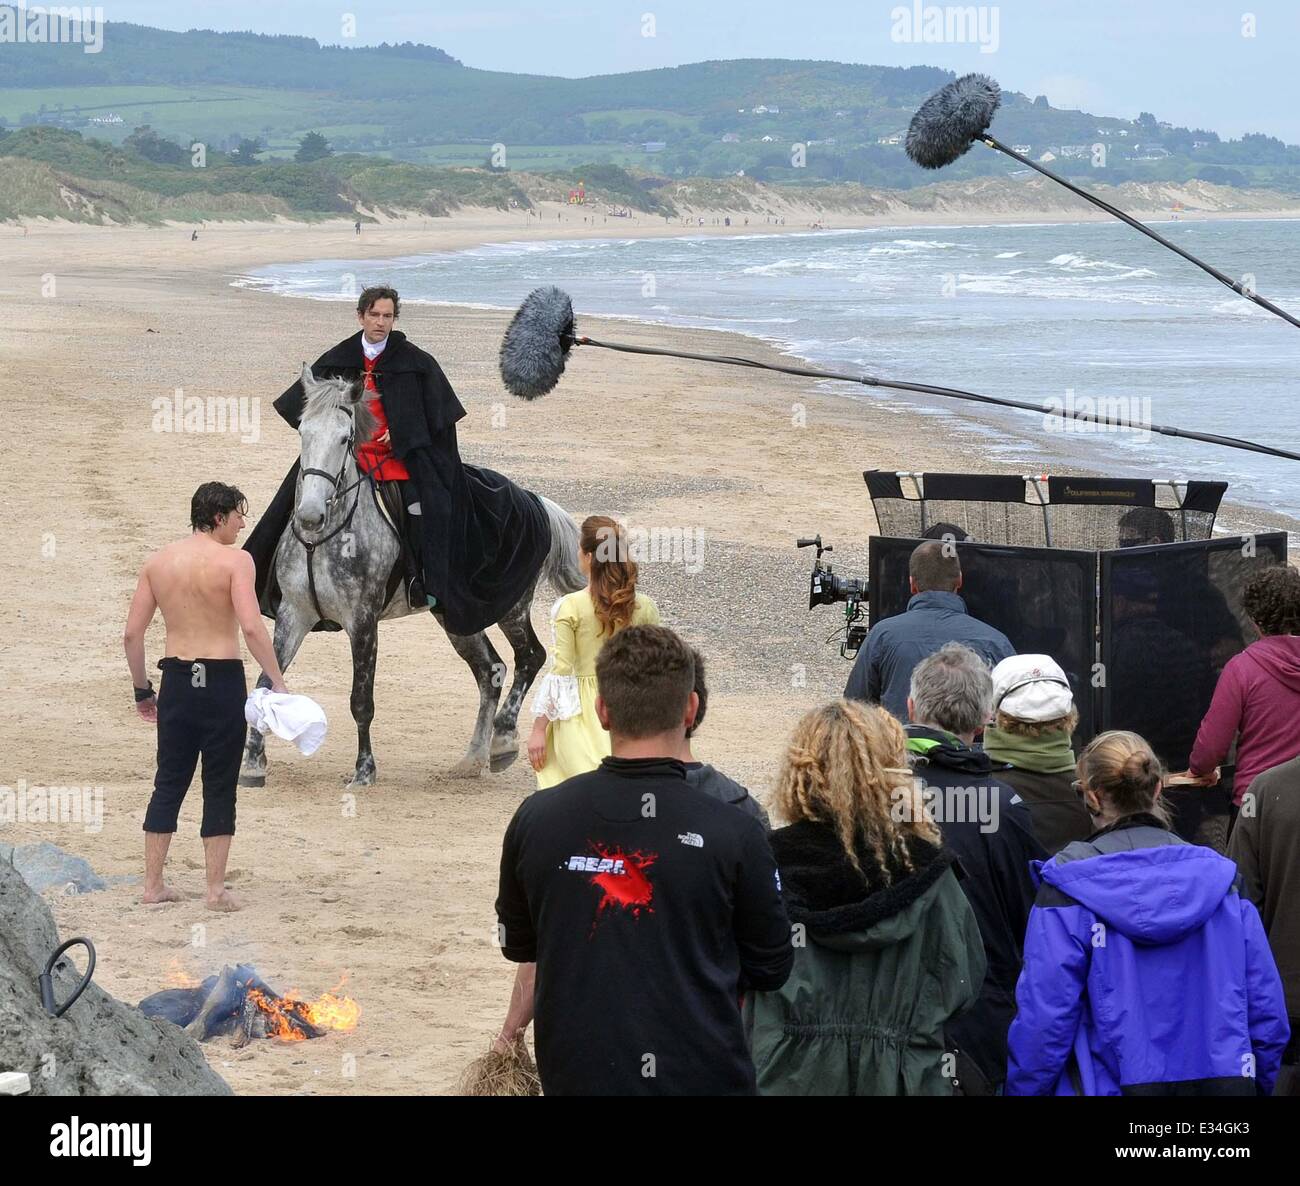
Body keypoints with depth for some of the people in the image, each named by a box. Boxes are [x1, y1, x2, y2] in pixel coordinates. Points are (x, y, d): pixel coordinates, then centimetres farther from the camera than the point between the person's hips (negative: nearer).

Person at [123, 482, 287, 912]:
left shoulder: (158, 561, 7)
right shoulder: (234, 560, -8)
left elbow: (132, 633, 7)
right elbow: (251, 627, -20)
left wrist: (142, 690, 16)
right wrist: (277, 681, -14)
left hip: (176, 680, 4)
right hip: (223, 680, -4)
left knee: (169, 782, 13)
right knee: (220, 786, 4)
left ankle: (153, 884, 15)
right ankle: (216, 889, 6)